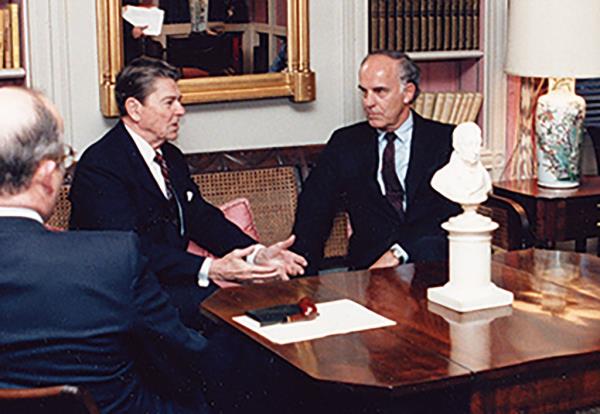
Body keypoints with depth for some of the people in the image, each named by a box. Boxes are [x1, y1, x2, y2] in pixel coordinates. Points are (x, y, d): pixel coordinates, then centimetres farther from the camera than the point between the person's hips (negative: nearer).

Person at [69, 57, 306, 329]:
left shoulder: (171, 156, 17)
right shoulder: (100, 166, -14)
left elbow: (201, 217, 12)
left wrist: (258, 254, -6)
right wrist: (209, 270, -34)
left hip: (172, 277, 8)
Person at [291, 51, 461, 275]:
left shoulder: (445, 140, 7)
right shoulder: (345, 143, 15)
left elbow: (453, 210, -6)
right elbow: (313, 210, 8)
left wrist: (399, 251, -20)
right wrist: (303, 273, -9)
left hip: (432, 258, -1)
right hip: (367, 264, 2)